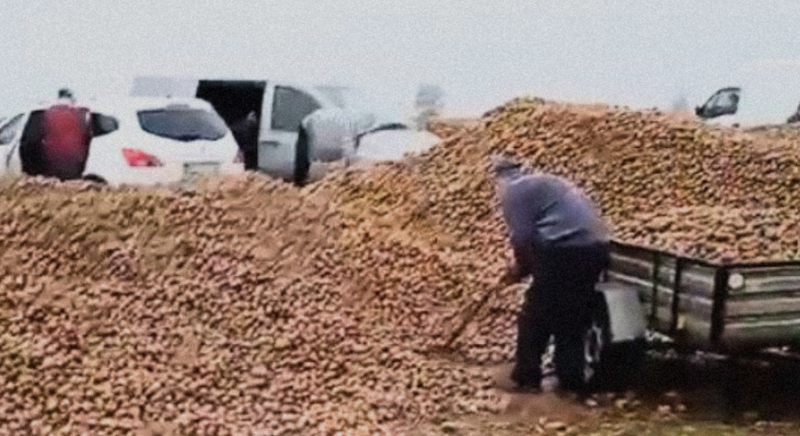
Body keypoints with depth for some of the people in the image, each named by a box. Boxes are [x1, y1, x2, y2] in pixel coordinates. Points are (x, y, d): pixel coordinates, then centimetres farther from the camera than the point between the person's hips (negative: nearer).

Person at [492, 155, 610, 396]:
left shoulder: (513, 189, 2)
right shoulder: (542, 182, 30)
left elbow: (522, 237, -8)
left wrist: (521, 266, 8)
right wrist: (524, 264, 23)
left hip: (566, 250, -8)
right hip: (596, 247, 8)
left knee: (535, 316, 6)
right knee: (573, 319, 18)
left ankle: (526, 378, 13)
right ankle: (572, 381, 21)